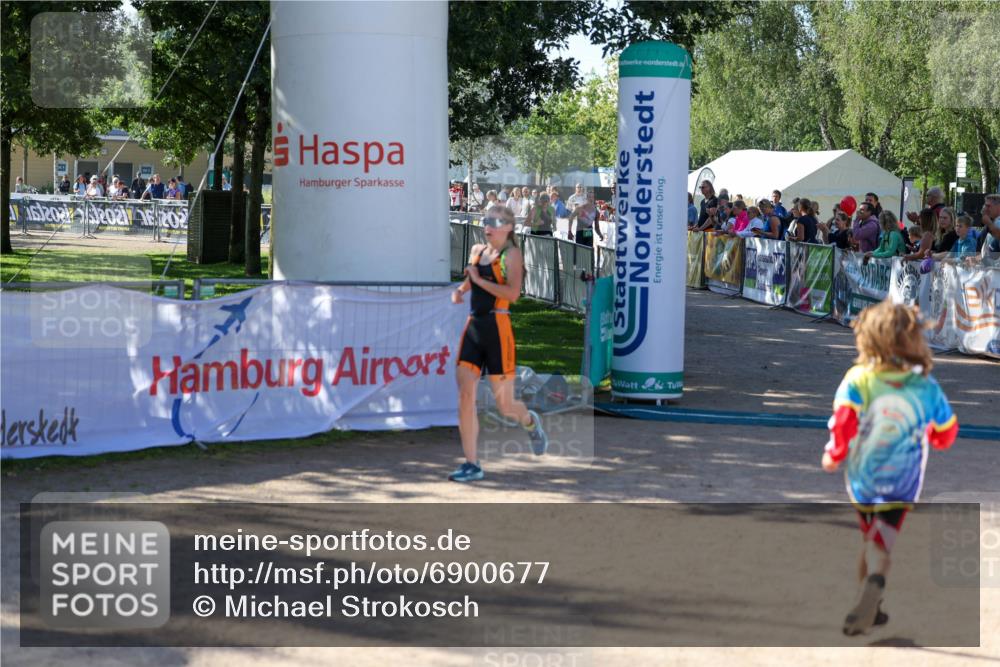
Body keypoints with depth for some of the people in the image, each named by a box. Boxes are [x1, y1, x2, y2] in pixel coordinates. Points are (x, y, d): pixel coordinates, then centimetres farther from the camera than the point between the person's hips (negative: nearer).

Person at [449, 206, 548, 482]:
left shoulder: (512, 254, -5)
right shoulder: (477, 250, 13)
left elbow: (513, 293, -19)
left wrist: (479, 280, -15)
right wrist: (459, 290, 11)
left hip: (498, 329, -5)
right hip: (473, 327, 6)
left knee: (504, 406, 2)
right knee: (465, 396, -7)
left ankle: (530, 422, 38)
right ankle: (472, 465, -2)